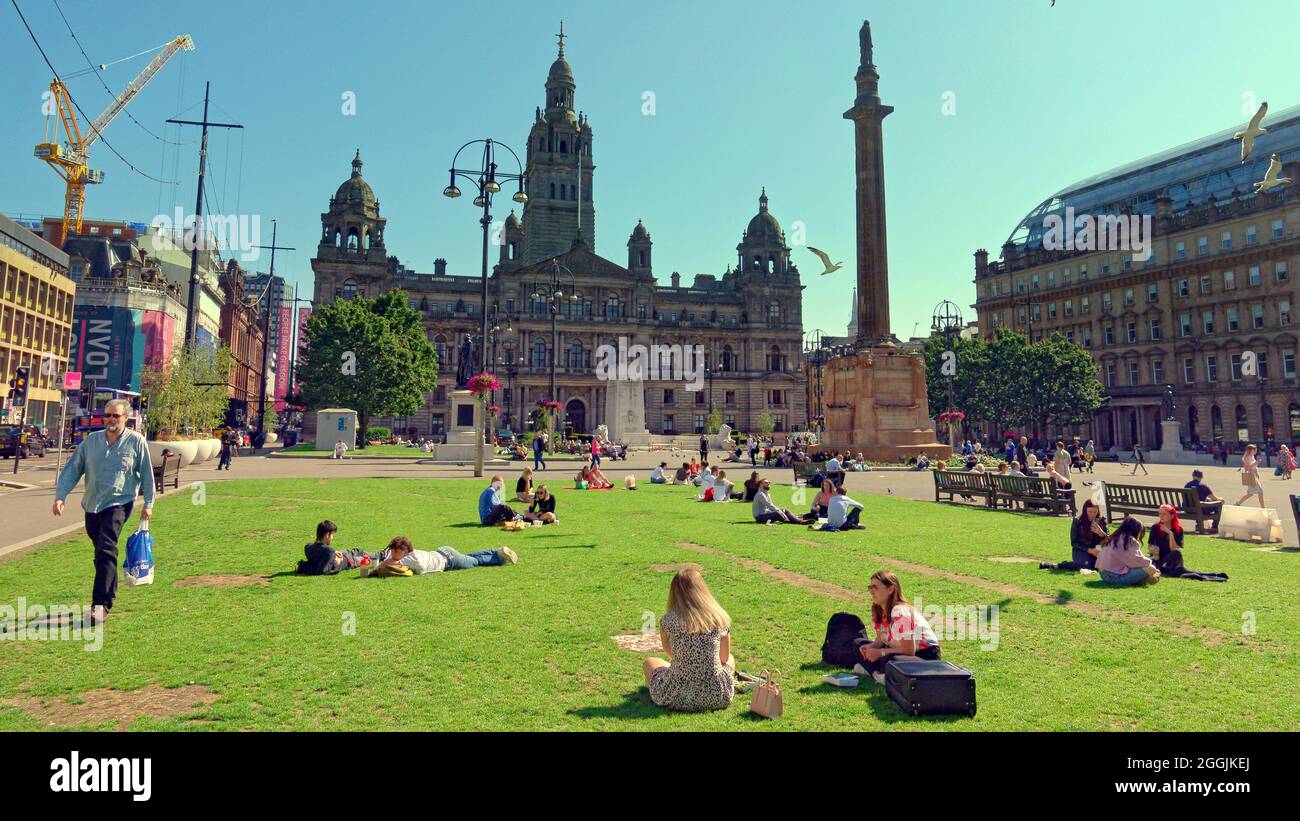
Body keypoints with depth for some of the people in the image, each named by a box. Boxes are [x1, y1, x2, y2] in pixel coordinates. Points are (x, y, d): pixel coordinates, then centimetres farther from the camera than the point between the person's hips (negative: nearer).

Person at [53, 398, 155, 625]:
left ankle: (101, 604, -18)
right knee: (101, 552, 17)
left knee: (105, 550, -17)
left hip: (119, 504, -5)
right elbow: (72, 469, 7)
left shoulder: (136, 441, -3)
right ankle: (109, 592, 36)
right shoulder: (91, 440, 6)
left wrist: (148, 503, 0)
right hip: (92, 505, 5)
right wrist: (60, 496, -5)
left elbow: (147, 474, 1)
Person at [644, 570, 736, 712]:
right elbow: (724, 658, 9)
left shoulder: (668, 620, -9)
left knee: (649, 663, 28)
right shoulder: (721, 618, -5)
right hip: (717, 697, 2)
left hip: (677, 698, -1)